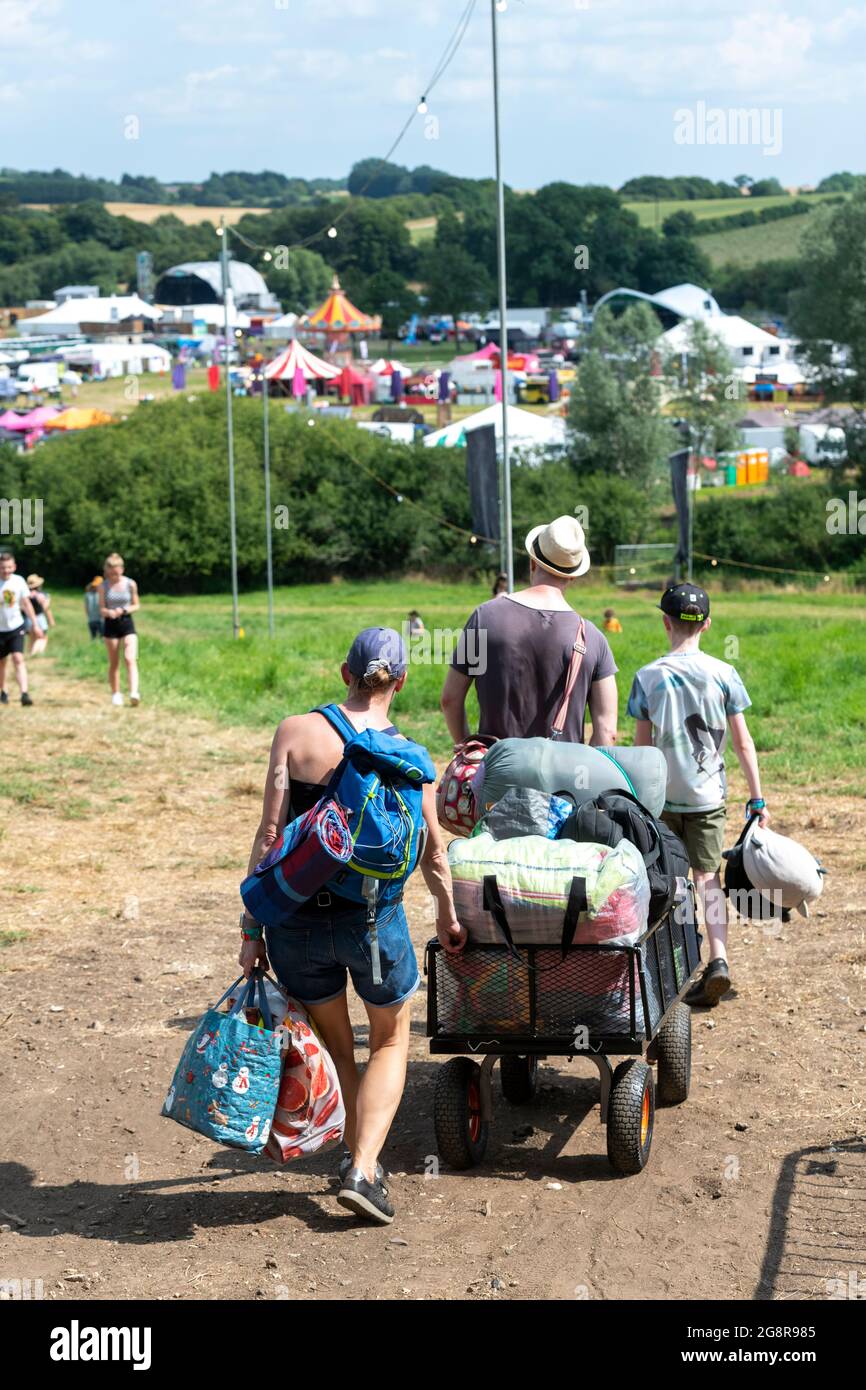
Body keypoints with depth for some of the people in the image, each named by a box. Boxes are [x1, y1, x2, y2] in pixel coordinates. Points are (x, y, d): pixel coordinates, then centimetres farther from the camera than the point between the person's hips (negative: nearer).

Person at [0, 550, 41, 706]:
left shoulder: (19, 581, -5)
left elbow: (26, 604, 5)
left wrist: (35, 624, 5)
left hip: (16, 627, 0)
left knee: (18, 659, -14)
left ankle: (24, 693, -21)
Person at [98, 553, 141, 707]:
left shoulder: (130, 584, -3)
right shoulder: (103, 586, -2)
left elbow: (136, 605, 5)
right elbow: (101, 609, 0)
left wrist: (124, 610, -14)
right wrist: (109, 612, -23)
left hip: (127, 623, -1)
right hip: (110, 625, 1)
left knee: (130, 659, -16)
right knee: (114, 663, 7)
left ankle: (134, 693, -26)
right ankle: (116, 694, 18)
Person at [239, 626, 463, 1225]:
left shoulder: (295, 733, -6)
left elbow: (270, 834, -10)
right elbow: (433, 854, 6)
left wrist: (252, 927, -4)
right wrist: (448, 916, 25)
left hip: (298, 920, 1)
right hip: (373, 920, -1)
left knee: (334, 1046, 24)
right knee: (392, 1042, 21)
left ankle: (356, 1157, 33)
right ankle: (363, 1171, 6)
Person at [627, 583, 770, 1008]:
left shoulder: (648, 677, -6)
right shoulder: (723, 674, -4)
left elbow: (641, 746, -2)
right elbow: (742, 743, -2)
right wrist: (757, 799, 4)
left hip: (661, 797, 0)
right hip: (708, 796, 1)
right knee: (707, 876, 2)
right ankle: (718, 959, -18)